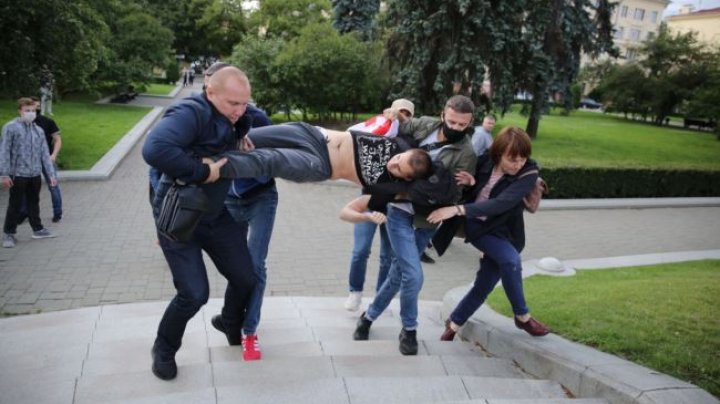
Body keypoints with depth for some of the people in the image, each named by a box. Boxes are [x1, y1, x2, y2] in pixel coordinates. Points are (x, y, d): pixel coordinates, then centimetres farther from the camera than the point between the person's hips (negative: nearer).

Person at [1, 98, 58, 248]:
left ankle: (37, 229, 28)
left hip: (35, 174, 5)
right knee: (15, 205, 2)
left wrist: (51, 174, 5)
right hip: (18, 174, -5)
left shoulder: (38, 130, 9)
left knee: (34, 202, 16)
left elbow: (45, 154, 10)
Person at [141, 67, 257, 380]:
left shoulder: (230, 117, -2)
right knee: (194, 293, -10)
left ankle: (231, 325, 42)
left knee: (245, 278, 10)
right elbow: (154, 149, -46)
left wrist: (243, 131, -2)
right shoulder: (191, 113, -28)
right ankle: (164, 349, 21)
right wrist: (201, 173, -35)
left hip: (214, 214, 8)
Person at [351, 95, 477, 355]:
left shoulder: (466, 154, -9)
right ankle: (409, 329, 16)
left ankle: (369, 316, 37)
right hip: (399, 211, 0)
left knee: (399, 274, 11)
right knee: (413, 275, -11)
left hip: (426, 220, 1)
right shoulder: (423, 124, -3)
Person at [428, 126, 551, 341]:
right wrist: (472, 182, -20)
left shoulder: (529, 173, -20)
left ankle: (453, 324, 27)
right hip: (477, 226, -1)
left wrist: (458, 209, -41)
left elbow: (501, 204, -34)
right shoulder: (486, 160, -13)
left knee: (483, 286, 2)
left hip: (504, 232, 1)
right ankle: (522, 317, -7)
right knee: (511, 260, -27)